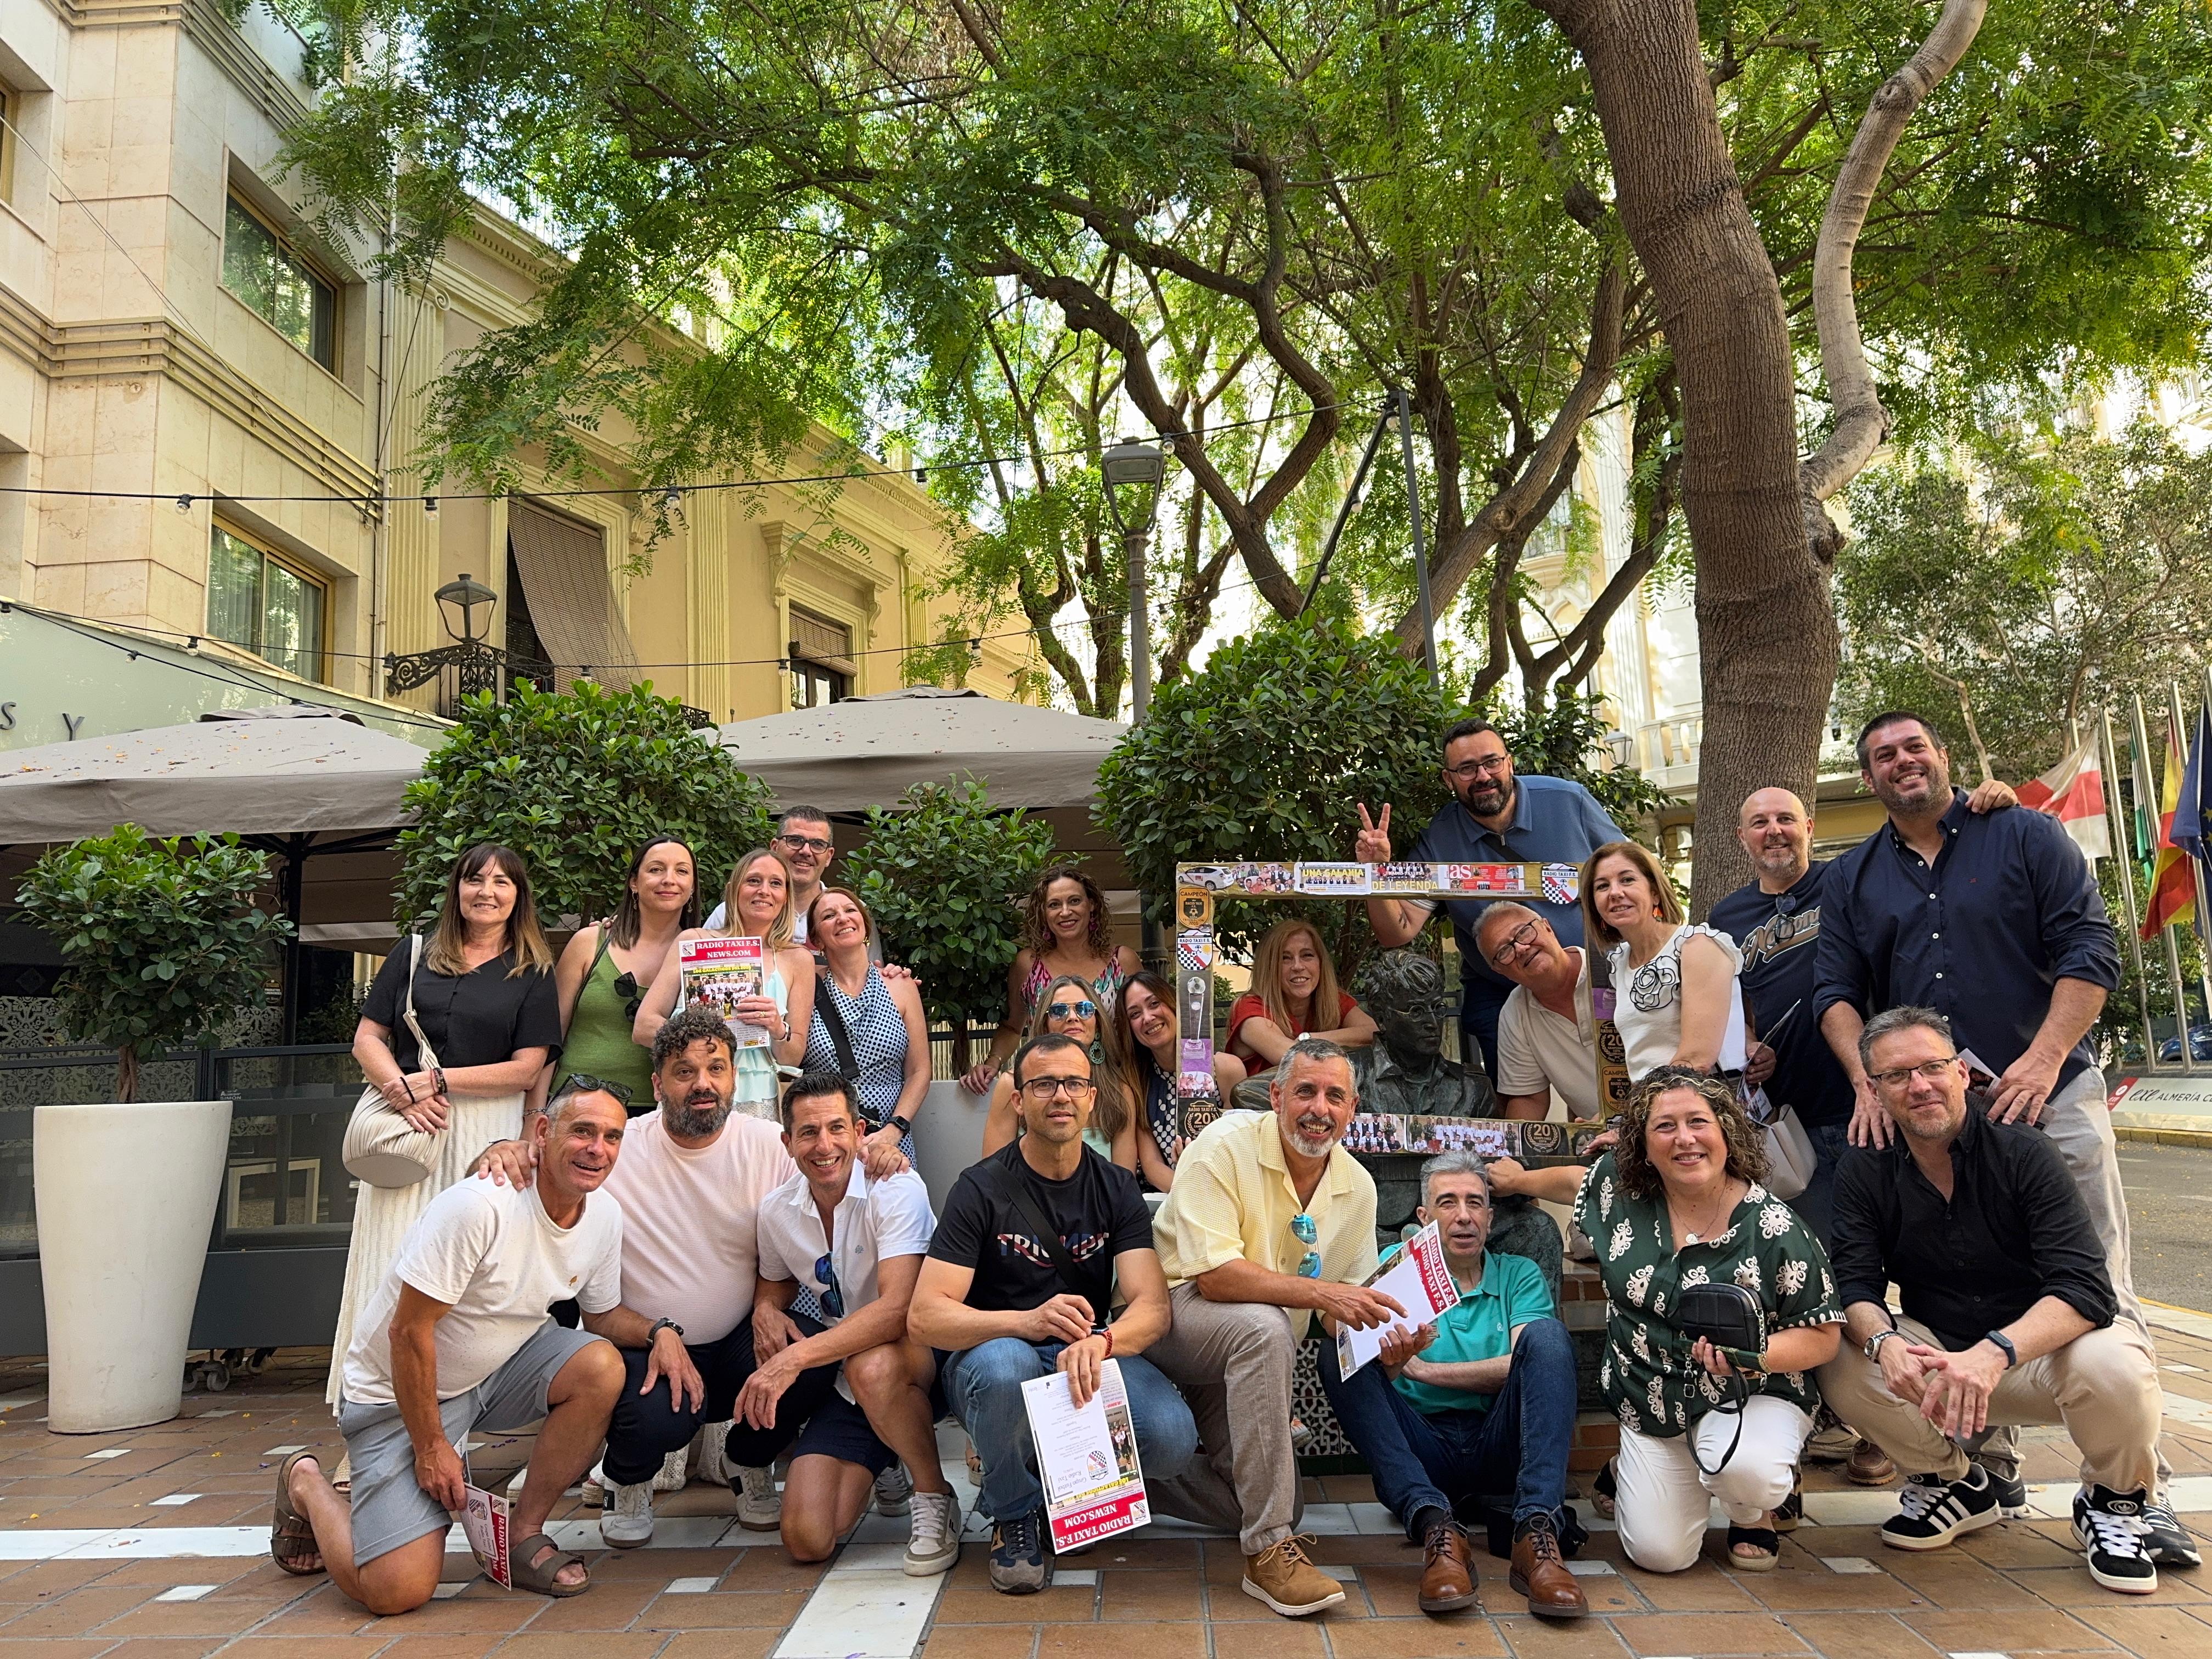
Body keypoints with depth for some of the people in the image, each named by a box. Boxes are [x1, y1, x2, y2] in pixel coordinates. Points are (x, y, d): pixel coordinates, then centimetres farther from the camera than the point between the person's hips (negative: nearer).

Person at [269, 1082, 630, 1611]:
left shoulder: (605, 1215, -7)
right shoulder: (478, 1207, -29)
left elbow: (605, 1312, 8)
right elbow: (408, 1331, -24)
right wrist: (431, 1447, -17)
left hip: (499, 1369, 6)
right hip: (397, 1392, -6)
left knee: (601, 1367, -24)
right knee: (397, 1591, -15)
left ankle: (522, 1537, -4)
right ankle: (306, 1484, 16)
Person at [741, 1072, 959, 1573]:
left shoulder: (895, 1189, -20)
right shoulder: (776, 1211, -1)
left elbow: (898, 1308, -31)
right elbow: (776, 1281, 22)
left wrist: (796, 1357, -37)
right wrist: (765, 1309, -3)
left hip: (918, 1351, -6)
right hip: (846, 1383, 6)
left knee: (870, 1366, -41)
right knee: (806, 1540, -7)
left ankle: (935, 1497, -13)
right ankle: (884, 1462, 28)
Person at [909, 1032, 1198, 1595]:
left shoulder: (1116, 1188, 1)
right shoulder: (983, 1189, -9)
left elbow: (1152, 1305, -11)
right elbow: (924, 1317, -17)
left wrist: (1099, 1342, -35)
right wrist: (1027, 1321, -35)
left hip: (1090, 1356, 3)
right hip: (992, 1353, -2)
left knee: (1173, 1439, -26)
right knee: (1005, 1366, -39)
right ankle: (1014, 1513, -8)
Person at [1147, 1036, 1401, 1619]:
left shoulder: (1358, 1187, -2)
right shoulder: (1225, 1146, -21)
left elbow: (1346, 1305, 4)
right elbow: (1214, 1276, -29)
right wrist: (1321, 1293, -35)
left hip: (1244, 1353, 7)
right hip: (1173, 1308, -7)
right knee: (1263, 1328, -38)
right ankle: (1269, 1553, -29)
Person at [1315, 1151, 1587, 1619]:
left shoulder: (1519, 1276, 14)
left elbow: (1526, 1364, -5)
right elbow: (1378, 1379, -1)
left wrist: (1423, 1369, -8)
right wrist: (1392, 1360, -26)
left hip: (1500, 1448, 0)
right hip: (1422, 1450, 0)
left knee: (1547, 1335, -21)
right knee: (1338, 1359, -21)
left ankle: (1536, 1536, -34)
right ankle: (1436, 1529, -36)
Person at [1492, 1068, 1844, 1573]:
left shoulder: (1774, 1229, -16)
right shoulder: (1622, 1188, -6)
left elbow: (1823, 1336, -10)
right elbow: (1577, 1179, 19)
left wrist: (1754, 1354, -28)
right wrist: (1520, 1180, 34)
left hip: (1749, 1397, -2)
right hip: (1650, 1403, 3)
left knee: (1744, 1470, -36)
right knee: (1660, 1554, -10)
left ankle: (1755, 1513, 4)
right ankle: (1635, 1476, 25)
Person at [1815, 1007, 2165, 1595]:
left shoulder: (2023, 1154, -17)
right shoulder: (1865, 1174, -6)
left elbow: (2086, 1290, -26)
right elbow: (1855, 1287, -12)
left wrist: (1994, 1352, -43)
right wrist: (1883, 1341, -36)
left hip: (2045, 1348, -2)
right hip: (1937, 1354, 3)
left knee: (2114, 1368, -35)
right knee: (1843, 1365, -25)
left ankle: (2112, 1503, 0)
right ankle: (1954, 1483, 5)